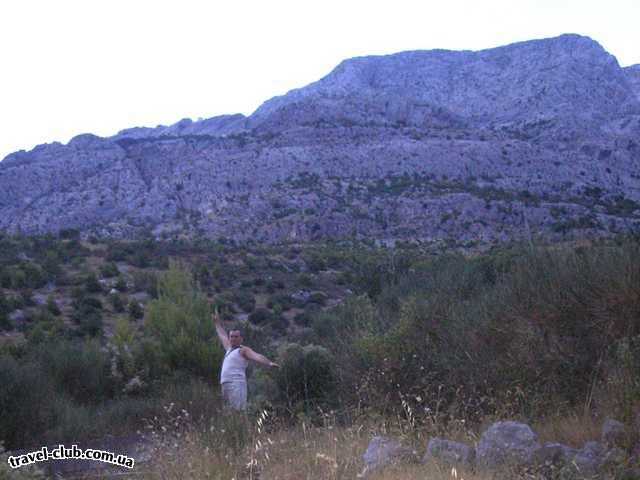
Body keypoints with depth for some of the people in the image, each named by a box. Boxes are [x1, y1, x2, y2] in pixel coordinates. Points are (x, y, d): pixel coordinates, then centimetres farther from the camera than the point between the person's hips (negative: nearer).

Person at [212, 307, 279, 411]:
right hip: (225, 384, 8)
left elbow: (257, 356, -15)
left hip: (236, 384, -8)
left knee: (237, 413, -18)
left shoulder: (244, 350, 2)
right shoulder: (229, 349, 24)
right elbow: (222, 335, 40)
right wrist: (217, 322, 52)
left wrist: (269, 363, -32)